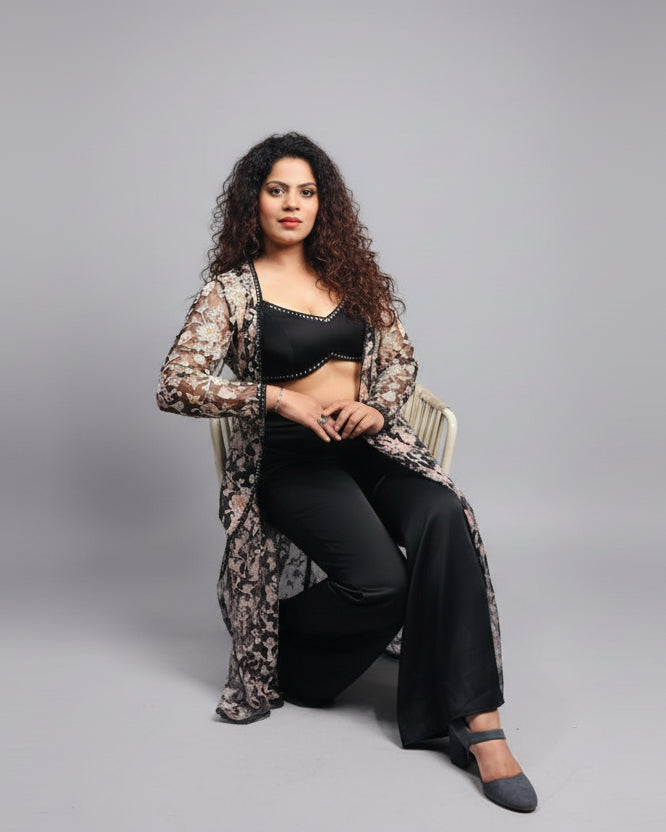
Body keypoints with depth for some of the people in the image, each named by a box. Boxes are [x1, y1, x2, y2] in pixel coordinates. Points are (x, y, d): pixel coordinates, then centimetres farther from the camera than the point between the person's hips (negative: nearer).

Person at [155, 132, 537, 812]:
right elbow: (175, 384, -10)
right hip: (290, 458, -4)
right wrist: (278, 398, -18)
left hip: (369, 441, 4)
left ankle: (478, 722, -26)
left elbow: (399, 358, 17)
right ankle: (275, 654, 4)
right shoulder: (230, 290, 2)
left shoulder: (351, 272, 15)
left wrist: (376, 407, -6)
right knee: (382, 581, -27)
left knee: (444, 519, -29)